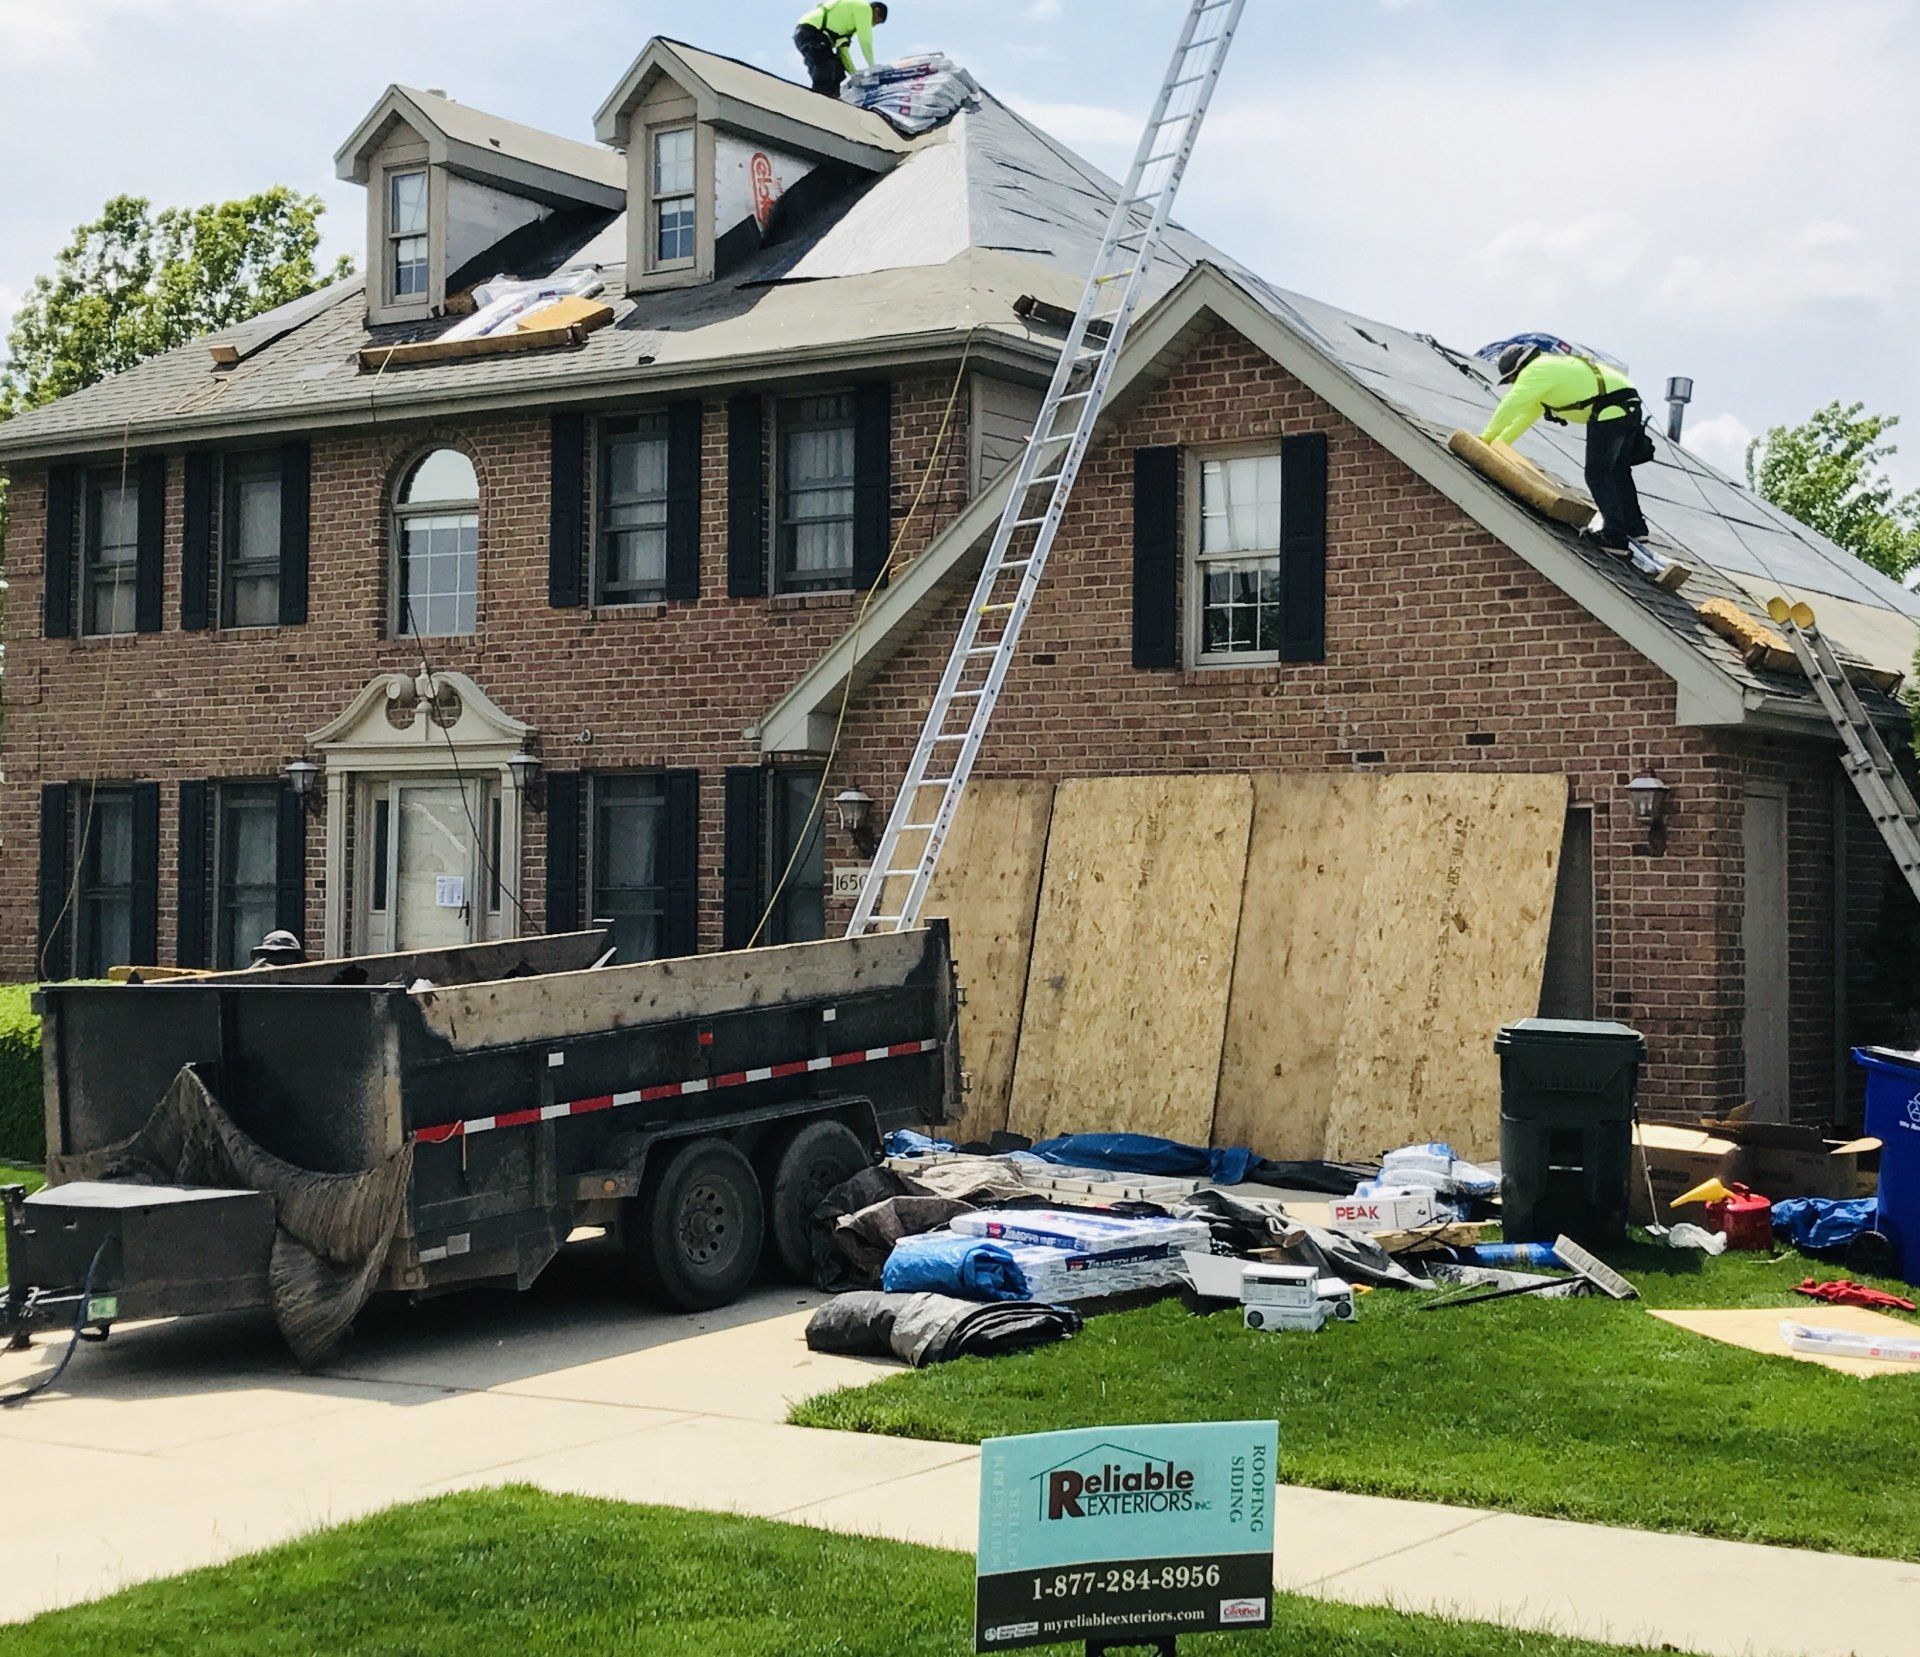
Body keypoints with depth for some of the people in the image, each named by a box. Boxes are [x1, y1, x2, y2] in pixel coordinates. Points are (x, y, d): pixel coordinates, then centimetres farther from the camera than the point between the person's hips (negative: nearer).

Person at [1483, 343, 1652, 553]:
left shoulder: (1535, 371, -3)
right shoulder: (1550, 367, 29)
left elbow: (1509, 408, -2)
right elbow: (1526, 415, 35)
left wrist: (1487, 437, 11)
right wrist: (1499, 442, 35)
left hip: (1609, 412, -10)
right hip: (1630, 405, 10)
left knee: (1598, 475, -3)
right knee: (1616, 470, 21)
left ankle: (1615, 538, -5)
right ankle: (1636, 528, 29)